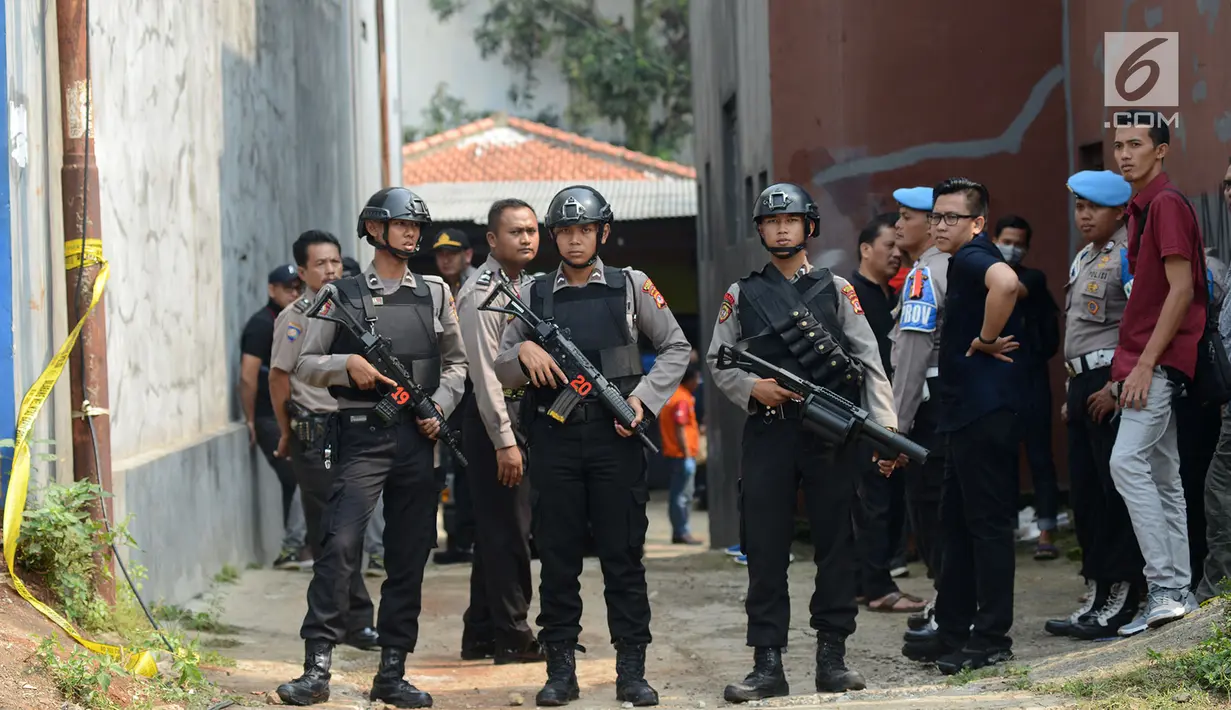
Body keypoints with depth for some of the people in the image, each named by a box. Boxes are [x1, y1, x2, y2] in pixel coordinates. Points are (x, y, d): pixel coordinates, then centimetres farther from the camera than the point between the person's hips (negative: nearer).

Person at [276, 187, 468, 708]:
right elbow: (306, 363, 5)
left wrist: (440, 406, 1)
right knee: (340, 546, -15)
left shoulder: (435, 294, 12)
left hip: (418, 438, 4)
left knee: (408, 557, 5)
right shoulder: (342, 295, 4)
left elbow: (456, 363, 18)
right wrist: (348, 365, -13)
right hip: (362, 436, -3)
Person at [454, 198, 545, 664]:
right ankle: (512, 638, -2)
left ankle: (480, 635, 19)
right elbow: (484, 373, -17)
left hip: (525, 411, 9)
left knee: (498, 529, 12)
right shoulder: (482, 294, -13)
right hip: (493, 416, -9)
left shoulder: (528, 284, 14)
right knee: (506, 529, -6)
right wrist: (504, 441, -20)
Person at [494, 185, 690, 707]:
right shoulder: (534, 295, 9)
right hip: (554, 437, 1)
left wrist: (645, 397, -6)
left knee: (624, 556, 1)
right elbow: (502, 371, 10)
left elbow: (676, 348, 7)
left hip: (615, 435, -1)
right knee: (557, 559, 4)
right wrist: (523, 352, -11)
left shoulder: (630, 287, 5)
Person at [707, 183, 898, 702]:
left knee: (835, 546, 3)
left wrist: (885, 429, -6)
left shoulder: (836, 290, 9)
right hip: (768, 432, 0)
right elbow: (717, 362, 11)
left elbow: (870, 363, 4)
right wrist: (752, 387, -9)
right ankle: (768, 664, 2)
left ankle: (832, 658, 10)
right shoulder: (741, 295, 11)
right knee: (765, 551, -1)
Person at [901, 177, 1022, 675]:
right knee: (957, 521, 15)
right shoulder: (962, 262, 19)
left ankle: (992, 638, -2)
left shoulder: (973, 256, -13)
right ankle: (952, 631, 22)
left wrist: (985, 342, -22)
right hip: (965, 411, 11)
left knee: (988, 522, -6)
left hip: (985, 409, -11)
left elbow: (1006, 283, -35)